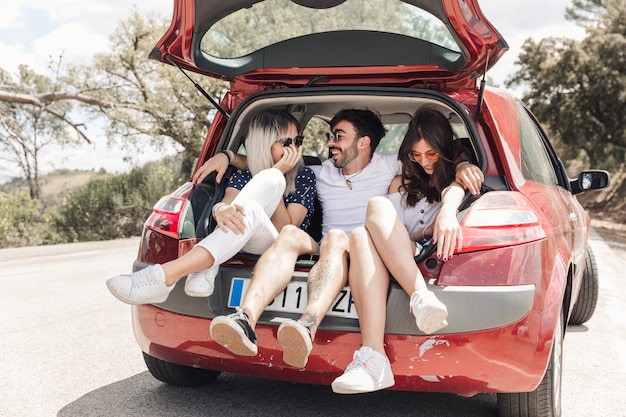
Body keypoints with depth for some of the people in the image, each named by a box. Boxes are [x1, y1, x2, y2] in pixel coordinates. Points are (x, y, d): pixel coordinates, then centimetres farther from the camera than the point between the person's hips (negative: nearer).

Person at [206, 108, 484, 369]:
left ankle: (307, 326, -67)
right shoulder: (320, 174, 24)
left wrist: (463, 167, -9)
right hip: (327, 257, 3)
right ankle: (246, 319, -54)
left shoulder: (388, 167, 15)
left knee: (336, 238, -38)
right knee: (290, 234, -30)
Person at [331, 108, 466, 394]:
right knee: (362, 235, -32)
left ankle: (422, 299, -46)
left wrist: (447, 211, -31)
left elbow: (454, 193, -7)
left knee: (377, 207, -25)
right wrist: (426, 231, 0)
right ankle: (373, 359, -50)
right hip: (398, 261, 3)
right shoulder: (402, 182, 31)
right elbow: (391, 234, 19)